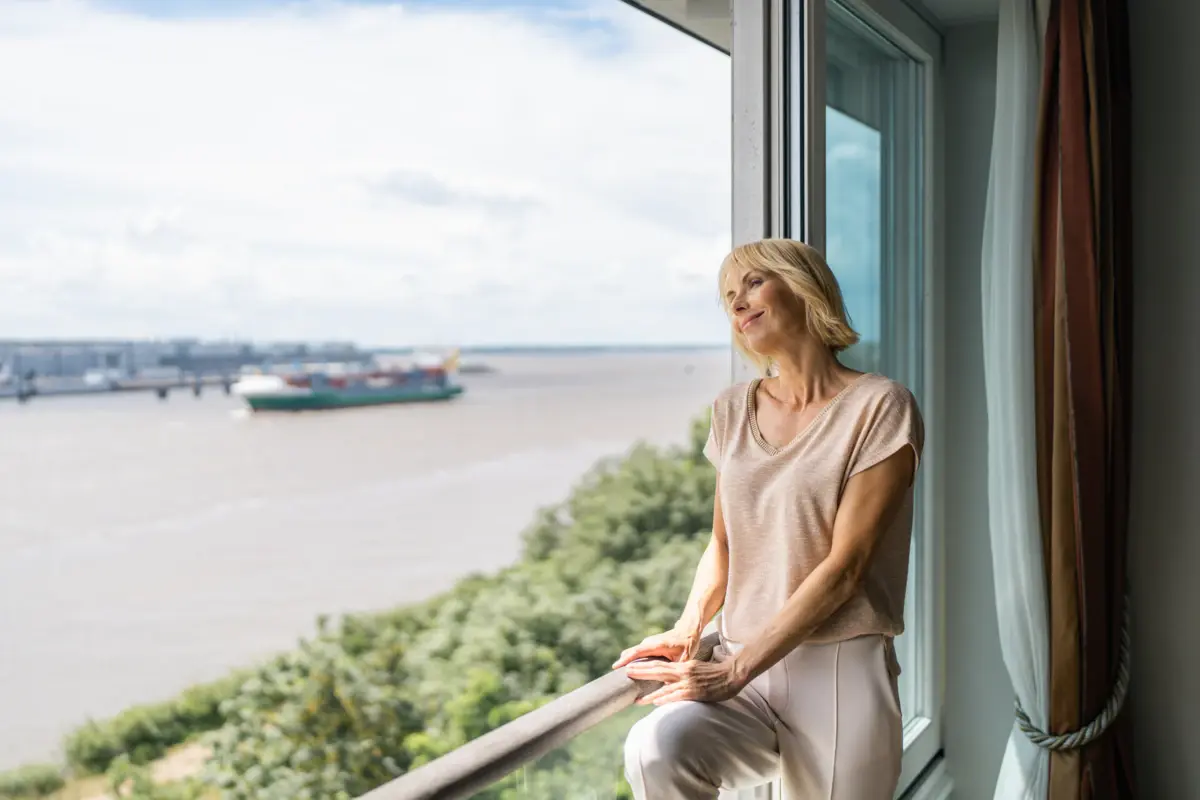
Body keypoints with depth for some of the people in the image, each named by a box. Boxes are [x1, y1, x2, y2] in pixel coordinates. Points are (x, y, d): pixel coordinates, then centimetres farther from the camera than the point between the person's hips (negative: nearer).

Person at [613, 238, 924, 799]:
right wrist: (687, 632, -1)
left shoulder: (879, 407, -5)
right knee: (654, 748, -26)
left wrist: (735, 670, -14)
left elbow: (844, 567, -11)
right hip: (741, 671, 3)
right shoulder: (733, 410, 12)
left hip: (839, 673, -3)